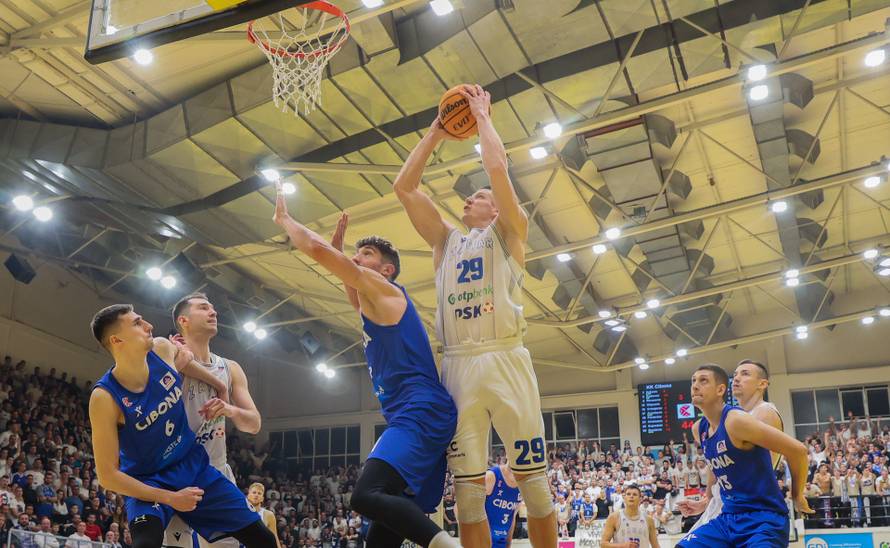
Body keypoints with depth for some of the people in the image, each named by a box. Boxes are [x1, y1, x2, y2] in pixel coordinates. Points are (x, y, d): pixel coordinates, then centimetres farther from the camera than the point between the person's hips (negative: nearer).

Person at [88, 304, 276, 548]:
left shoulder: (163, 349, -12)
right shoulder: (105, 397, -24)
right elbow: (108, 475, -20)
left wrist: (220, 386, 23)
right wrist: (170, 498, -21)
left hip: (194, 465, 5)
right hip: (147, 482, -5)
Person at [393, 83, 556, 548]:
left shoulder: (508, 233, 12)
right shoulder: (445, 240, 23)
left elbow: (496, 166, -3)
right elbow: (404, 188, 17)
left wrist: (481, 115, 11)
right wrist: (435, 133, 20)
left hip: (504, 360, -4)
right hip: (457, 366, 4)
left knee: (532, 478, -1)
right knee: (467, 488, 3)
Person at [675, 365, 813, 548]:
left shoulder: (736, 420, -18)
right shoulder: (698, 430, 8)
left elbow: (797, 450, -16)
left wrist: (796, 495, -4)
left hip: (763, 518, -8)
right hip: (728, 518, 8)